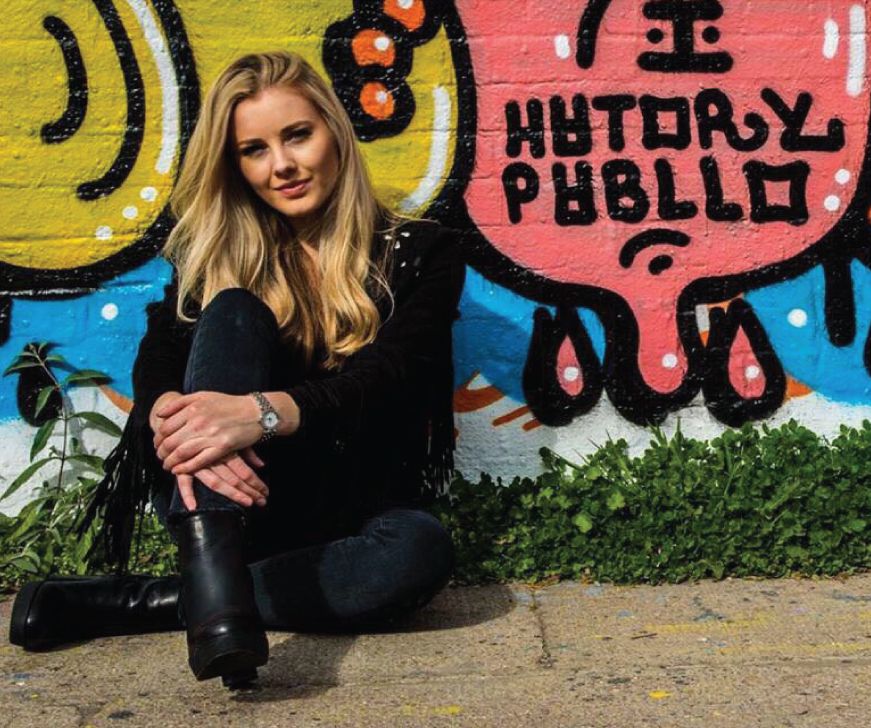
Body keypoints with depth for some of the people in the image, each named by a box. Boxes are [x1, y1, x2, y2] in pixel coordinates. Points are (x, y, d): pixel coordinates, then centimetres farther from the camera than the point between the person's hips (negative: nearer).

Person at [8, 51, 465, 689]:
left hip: (345, 517, 0)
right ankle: (213, 584, -42)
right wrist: (171, 419, -33)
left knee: (421, 547, -35)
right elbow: (157, 362, -8)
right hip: (216, 502, 1)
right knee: (234, 311, -23)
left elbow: (385, 375, -17)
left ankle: (134, 603, -27)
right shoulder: (217, 252, 8)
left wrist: (263, 413, -36)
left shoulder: (419, 252, 0)